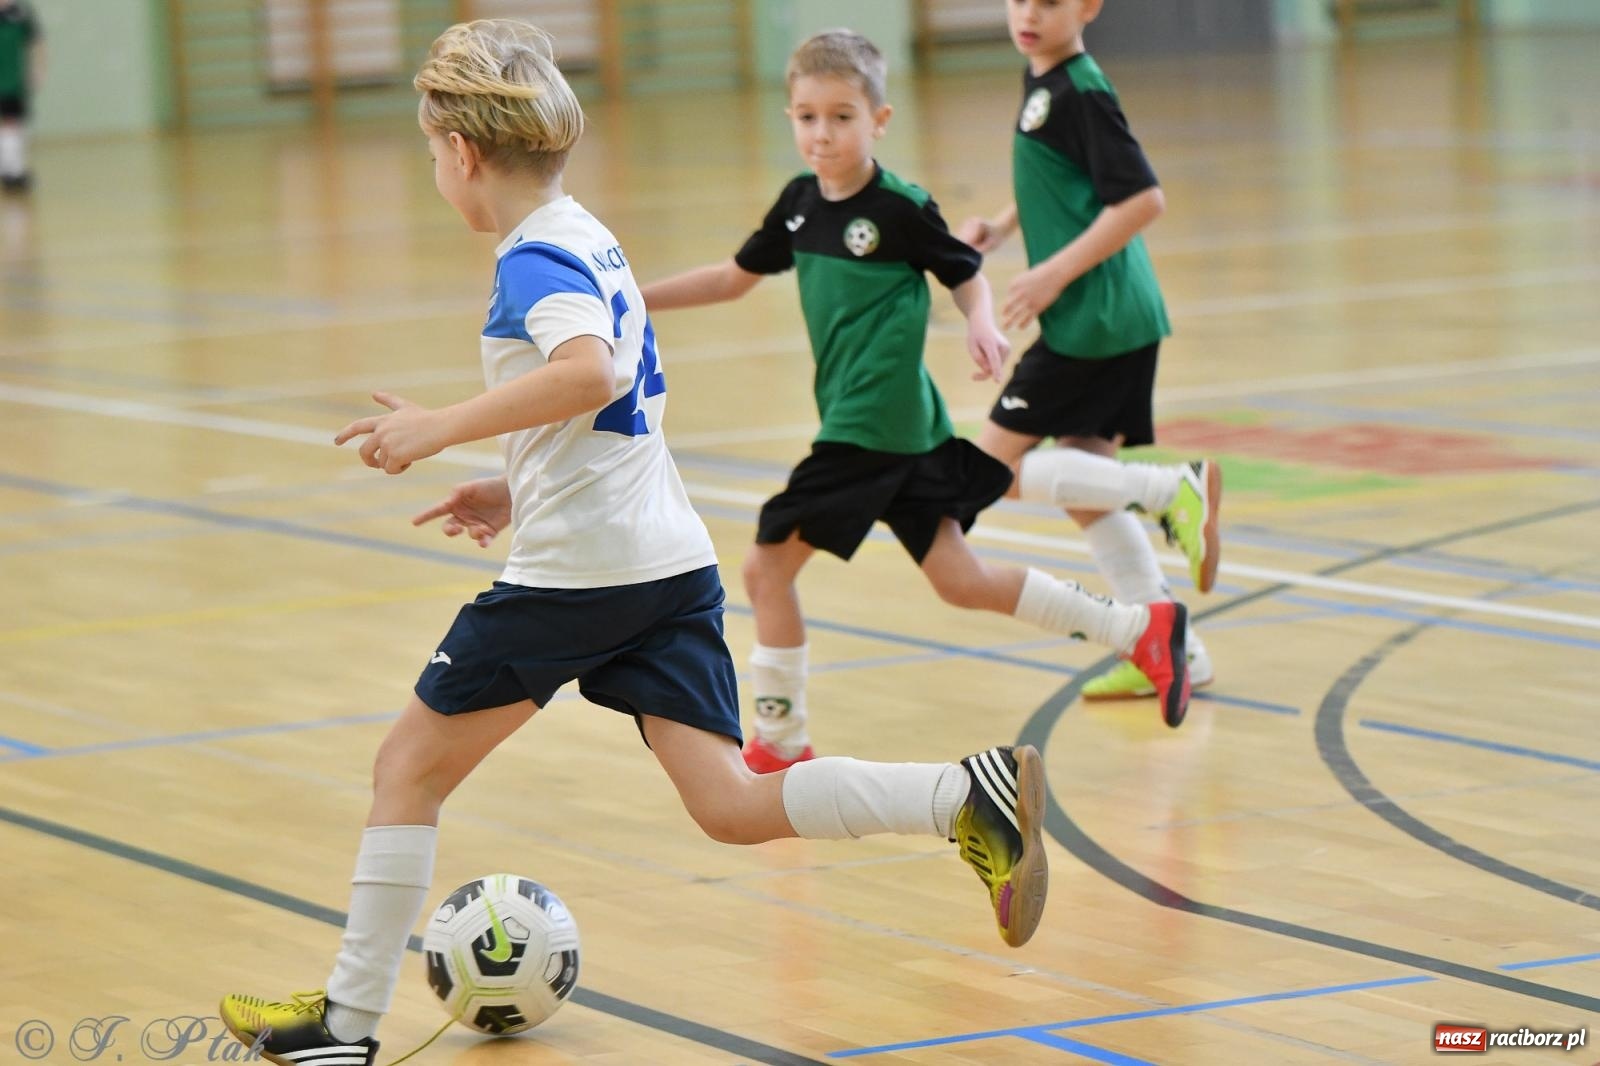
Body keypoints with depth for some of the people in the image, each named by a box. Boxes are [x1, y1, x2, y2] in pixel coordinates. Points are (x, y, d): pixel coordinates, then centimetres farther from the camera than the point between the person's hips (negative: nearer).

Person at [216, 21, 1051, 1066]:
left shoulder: (533, 260, -11)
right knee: (733, 804, -1)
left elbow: (591, 372, -31)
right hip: (673, 559, 8)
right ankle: (974, 794, -19)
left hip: (577, 571, -8)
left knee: (411, 765, 7)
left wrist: (442, 428, -25)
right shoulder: (591, 239, 18)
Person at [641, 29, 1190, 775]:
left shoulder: (900, 209, -12)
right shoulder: (800, 202, 8)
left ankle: (779, 742, 8)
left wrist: (982, 325, -22)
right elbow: (736, 277, 19)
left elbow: (968, 276, -2)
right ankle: (1141, 630, 18)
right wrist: (633, 299, 14)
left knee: (767, 566, -4)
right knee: (961, 581, 11)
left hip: (874, 426, -8)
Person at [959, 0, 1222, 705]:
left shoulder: (1080, 93, -16)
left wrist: (1055, 274, -19)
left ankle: (1172, 489, -7)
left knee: (998, 466, -5)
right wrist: (998, 228, 14)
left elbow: (1142, 198, -21)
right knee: (1081, 485, 13)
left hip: (1095, 320, -9)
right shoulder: (1042, 80, 13)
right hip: (1119, 321, 9)